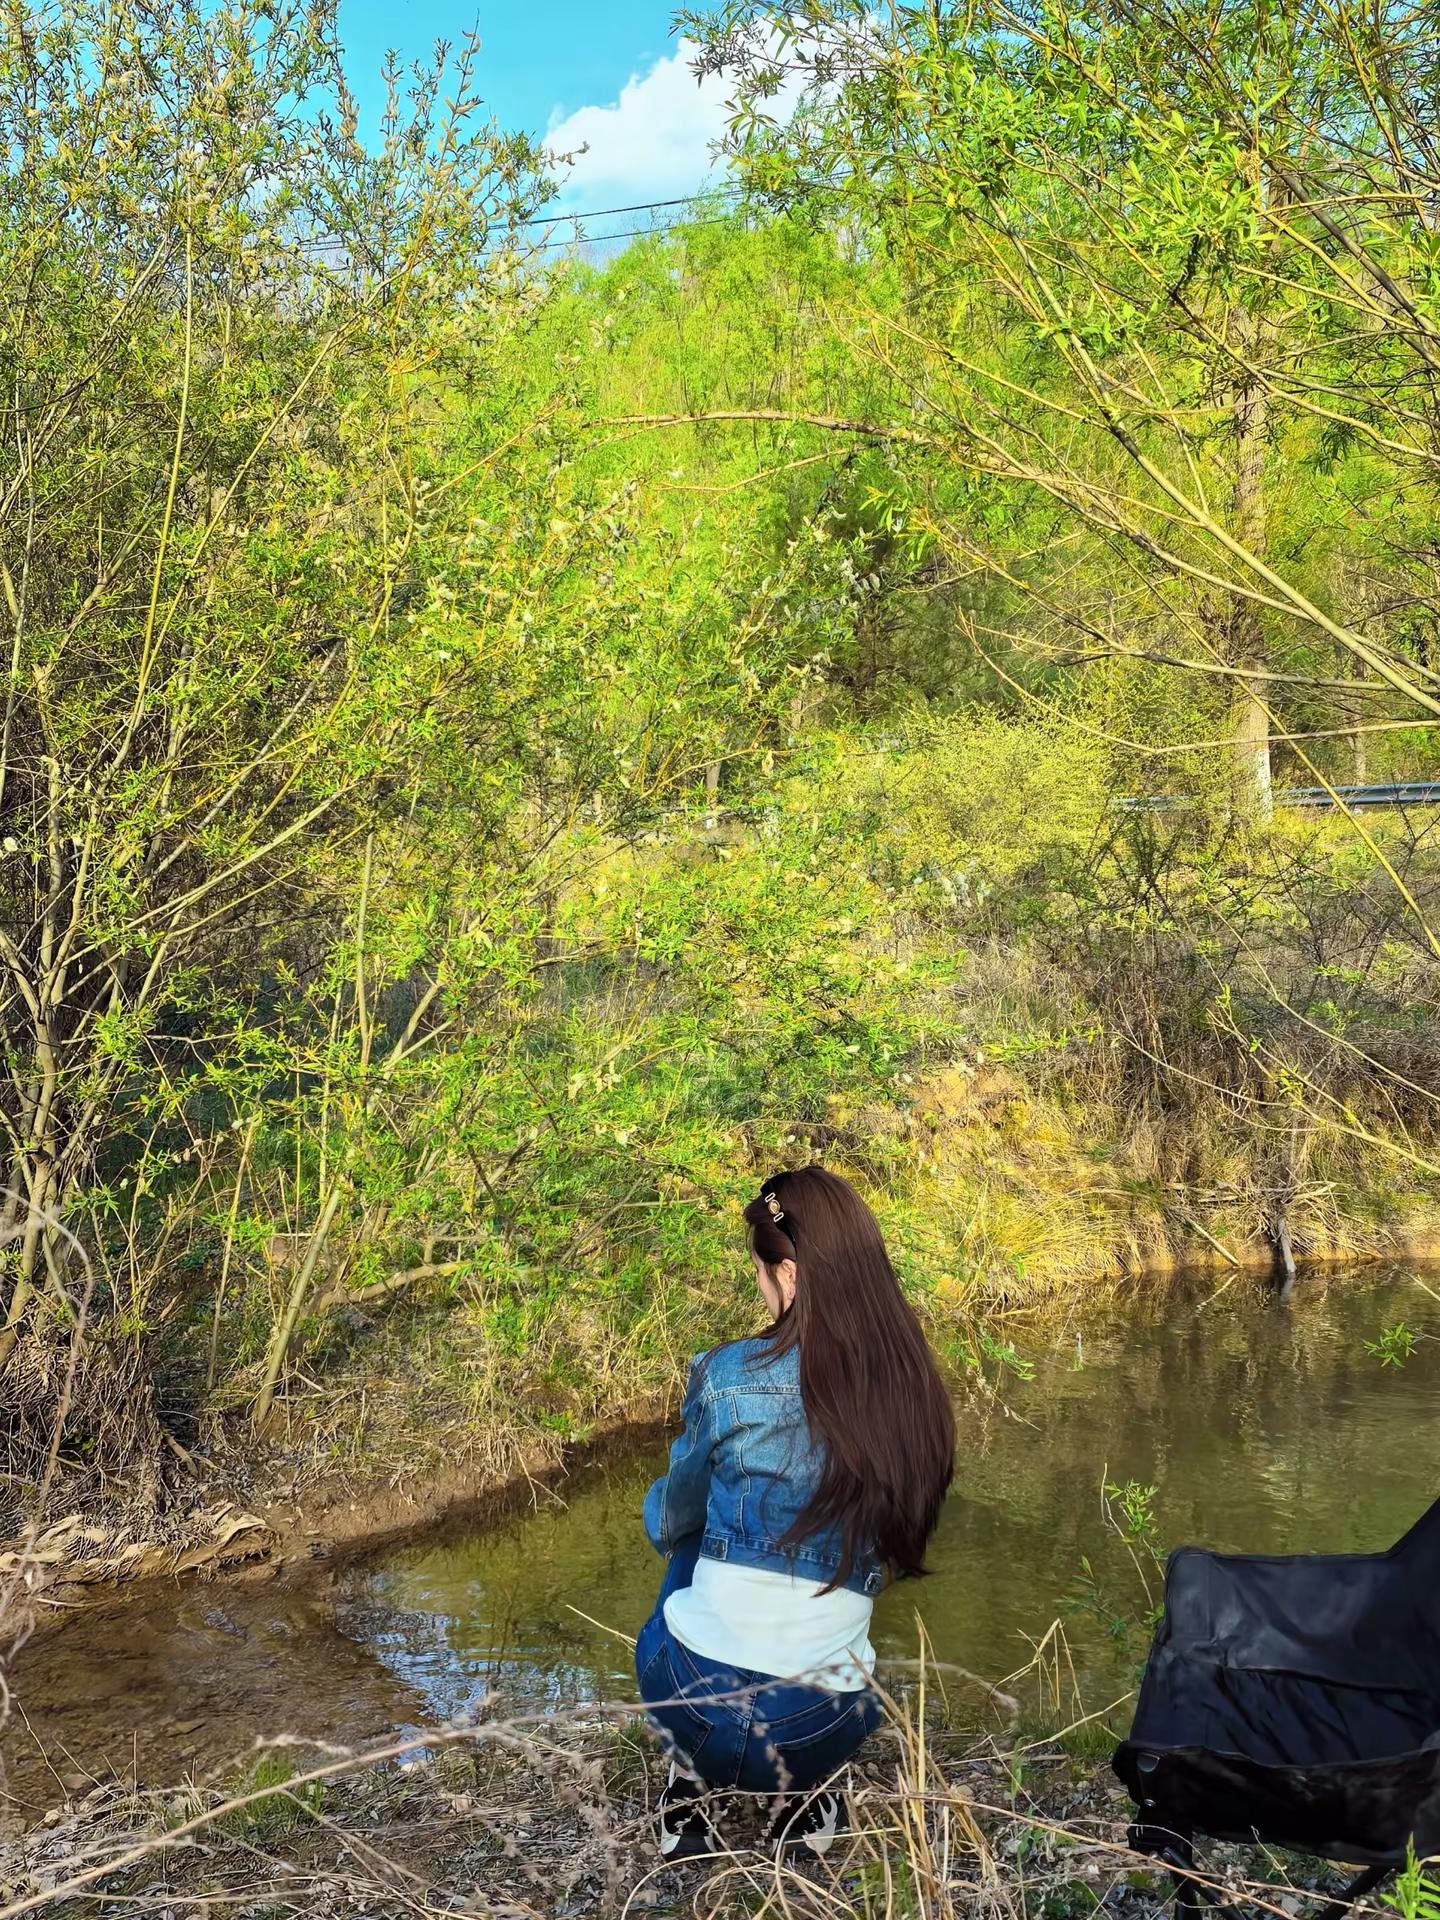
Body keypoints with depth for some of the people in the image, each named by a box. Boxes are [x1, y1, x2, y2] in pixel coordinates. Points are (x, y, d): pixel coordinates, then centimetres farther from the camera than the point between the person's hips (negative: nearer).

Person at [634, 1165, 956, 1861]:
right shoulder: (916, 1394, -2)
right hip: (819, 1733, 3)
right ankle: (802, 1799, 19)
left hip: (692, 1700, -3)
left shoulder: (730, 1376, -11)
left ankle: (694, 1792, 25)